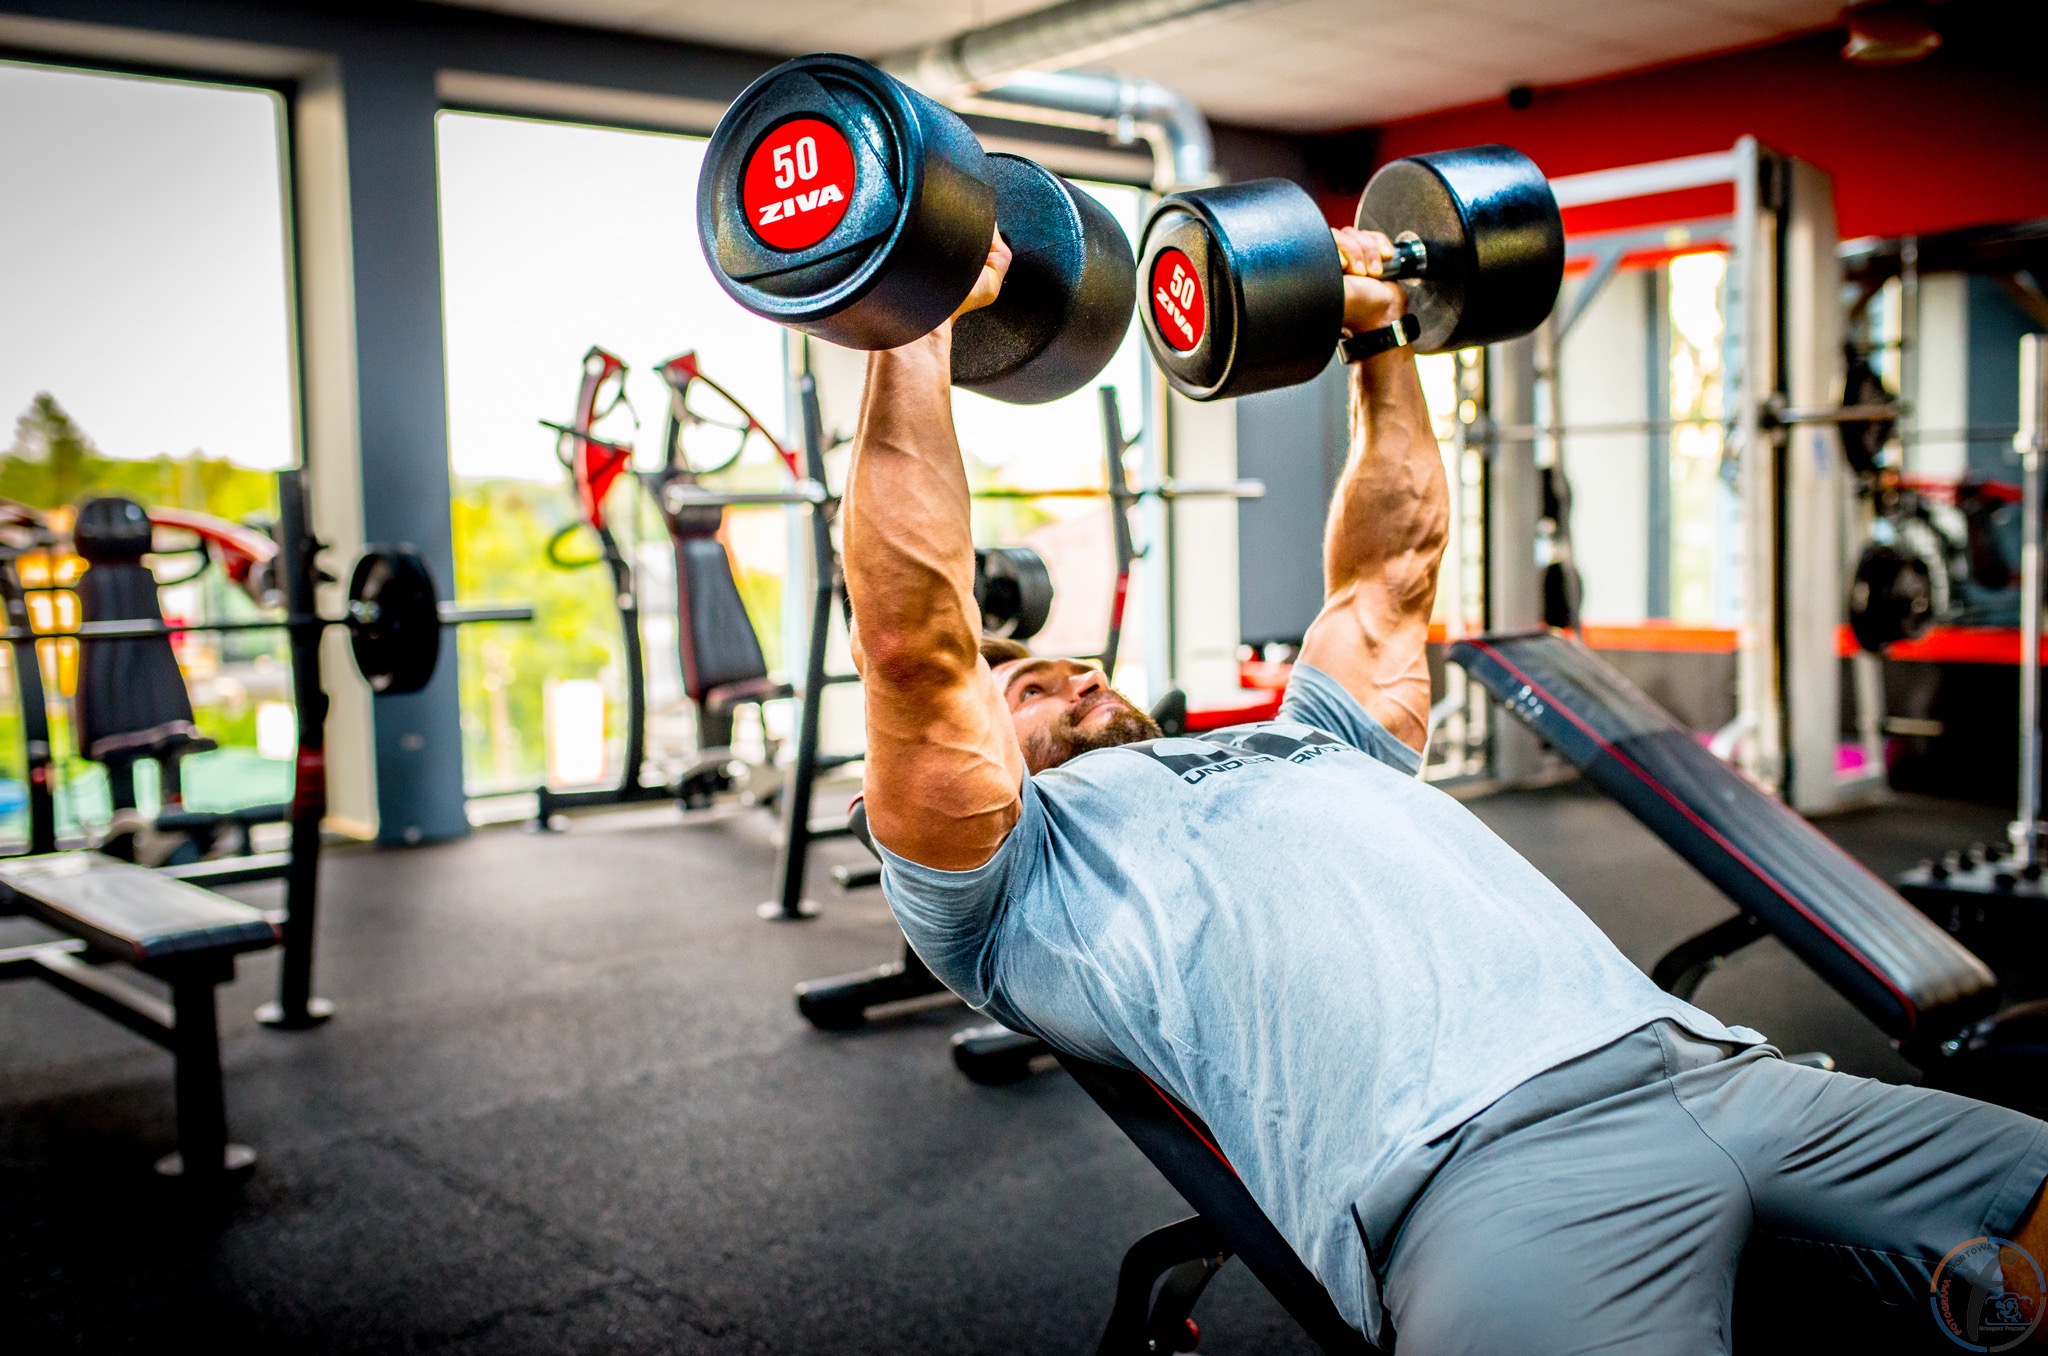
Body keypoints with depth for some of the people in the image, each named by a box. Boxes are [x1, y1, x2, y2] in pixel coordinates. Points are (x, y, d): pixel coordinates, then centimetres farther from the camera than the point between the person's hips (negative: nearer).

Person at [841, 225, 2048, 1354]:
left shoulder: (1310, 744, 37)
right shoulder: (1017, 872, 16)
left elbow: (1395, 559, 45)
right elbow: (915, 650, 1)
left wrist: (1379, 338, 43)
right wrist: (917, 338, 3)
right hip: (1477, 1158, -8)